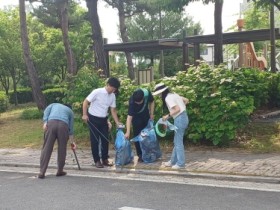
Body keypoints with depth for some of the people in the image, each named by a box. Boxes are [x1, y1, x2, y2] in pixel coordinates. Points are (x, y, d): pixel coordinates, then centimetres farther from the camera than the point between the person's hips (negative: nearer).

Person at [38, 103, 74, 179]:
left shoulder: (54, 104, 37)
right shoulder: (70, 111, 34)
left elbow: (46, 111, 14)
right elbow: (71, 128, 31)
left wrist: (45, 122, 2)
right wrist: (72, 141, 39)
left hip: (51, 123, 0)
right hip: (63, 125, 0)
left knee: (47, 148, 0)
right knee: (62, 149, 13)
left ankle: (42, 172, -3)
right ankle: (60, 171, 20)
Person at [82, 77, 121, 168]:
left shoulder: (112, 96, 0)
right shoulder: (97, 92, -18)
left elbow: (113, 110, 6)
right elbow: (86, 102, -14)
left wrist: (117, 122, -1)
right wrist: (84, 114, -19)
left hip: (103, 119, 6)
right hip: (93, 119, -5)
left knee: (105, 140, 6)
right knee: (95, 140, 0)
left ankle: (105, 159, 19)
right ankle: (97, 160, 9)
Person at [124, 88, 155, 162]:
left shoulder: (147, 93, -29)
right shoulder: (132, 101, -36)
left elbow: (152, 102, -5)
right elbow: (129, 117, -37)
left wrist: (151, 114, -7)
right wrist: (128, 132, -42)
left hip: (146, 116, 3)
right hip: (136, 117, -3)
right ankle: (140, 155, 5)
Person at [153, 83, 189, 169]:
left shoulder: (168, 98, -14)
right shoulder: (173, 94, 12)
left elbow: (177, 109, -22)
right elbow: (186, 100, 16)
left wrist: (168, 116, -13)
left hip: (180, 119, -10)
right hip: (184, 117, 10)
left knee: (178, 142, 0)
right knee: (177, 141, 16)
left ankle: (181, 163, 7)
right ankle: (173, 161, 24)